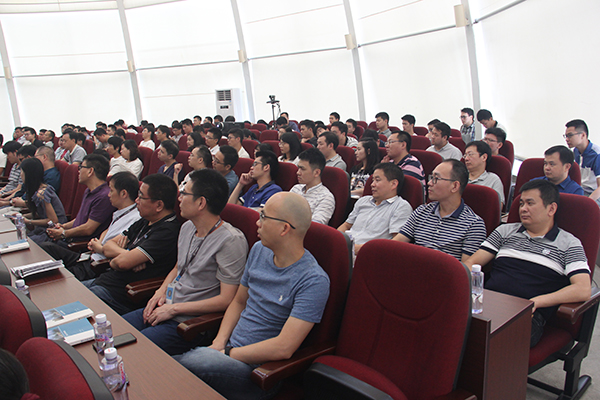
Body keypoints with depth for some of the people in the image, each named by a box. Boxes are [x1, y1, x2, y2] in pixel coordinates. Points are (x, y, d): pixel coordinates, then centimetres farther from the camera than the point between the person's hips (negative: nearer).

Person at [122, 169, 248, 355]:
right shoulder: (187, 228, 8)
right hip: (164, 309, 8)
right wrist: (161, 291, 4)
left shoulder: (231, 241, -19)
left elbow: (226, 300, -20)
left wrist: (173, 308, -16)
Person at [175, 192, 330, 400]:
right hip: (230, 350, 7)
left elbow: (283, 348, -22)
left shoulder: (314, 281, -19)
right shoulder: (259, 250, 6)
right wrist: (219, 342, 0)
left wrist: (228, 354, -16)